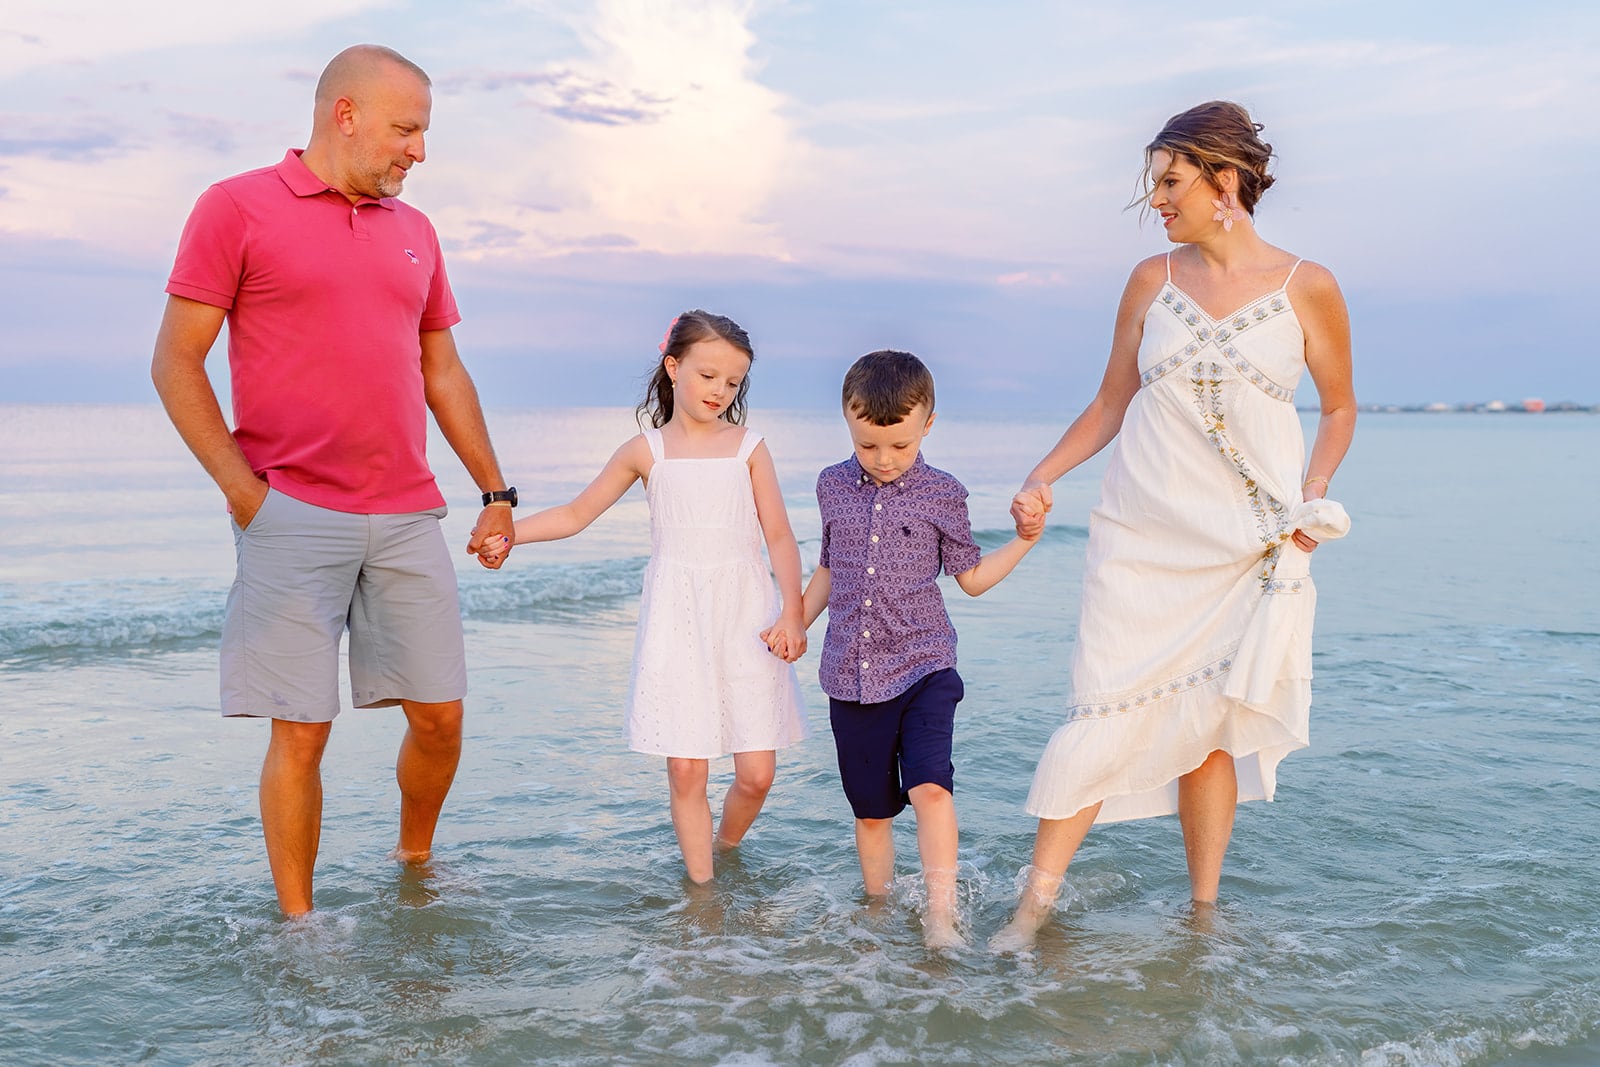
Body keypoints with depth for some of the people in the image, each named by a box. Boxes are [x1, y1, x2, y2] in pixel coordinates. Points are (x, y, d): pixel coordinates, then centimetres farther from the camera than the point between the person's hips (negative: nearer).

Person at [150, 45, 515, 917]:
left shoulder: (413, 231, 15)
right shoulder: (238, 208, -1)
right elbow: (175, 363, -3)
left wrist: (495, 491, 15)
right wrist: (241, 489, -11)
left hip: (408, 517, 5)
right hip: (295, 518, -5)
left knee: (439, 715, 7)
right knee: (300, 731, -1)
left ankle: (414, 869, 31)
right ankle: (297, 921, 15)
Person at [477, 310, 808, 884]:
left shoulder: (748, 447, 5)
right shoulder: (645, 451, 7)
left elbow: (780, 536, 3)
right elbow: (575, 513, 14)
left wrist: (792, 611, -9)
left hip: (745, 618, 0)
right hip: (677, 621, 0)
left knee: (756, 773, -1)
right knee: (685, 768, -2)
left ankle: (724, 848, 29)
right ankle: (701, 887, 14)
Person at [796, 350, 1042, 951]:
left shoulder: (942, 496, -1)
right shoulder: (833, 486, 6)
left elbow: (972, 578, 6)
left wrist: (1023, 541, -5)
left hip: (923, 666, -3)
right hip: (851, 675, 3)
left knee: (929, 788, -20)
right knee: (870, 809, 10)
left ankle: (940, 918, -14)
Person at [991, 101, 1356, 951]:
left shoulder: (1306, 288, 1)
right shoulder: (1152, 281, 6)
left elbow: (1339, 408, 11)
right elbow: (1110, 403, 12)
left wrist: (1313, 493, -5)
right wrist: (1041, 479, 1)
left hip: (1251, 545, -1)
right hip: (1142, 537, 1)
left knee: (1212, 726, 4)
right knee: (1105, 713, -4)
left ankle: (1204, 912, 19)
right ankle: (1034, 904, 4)